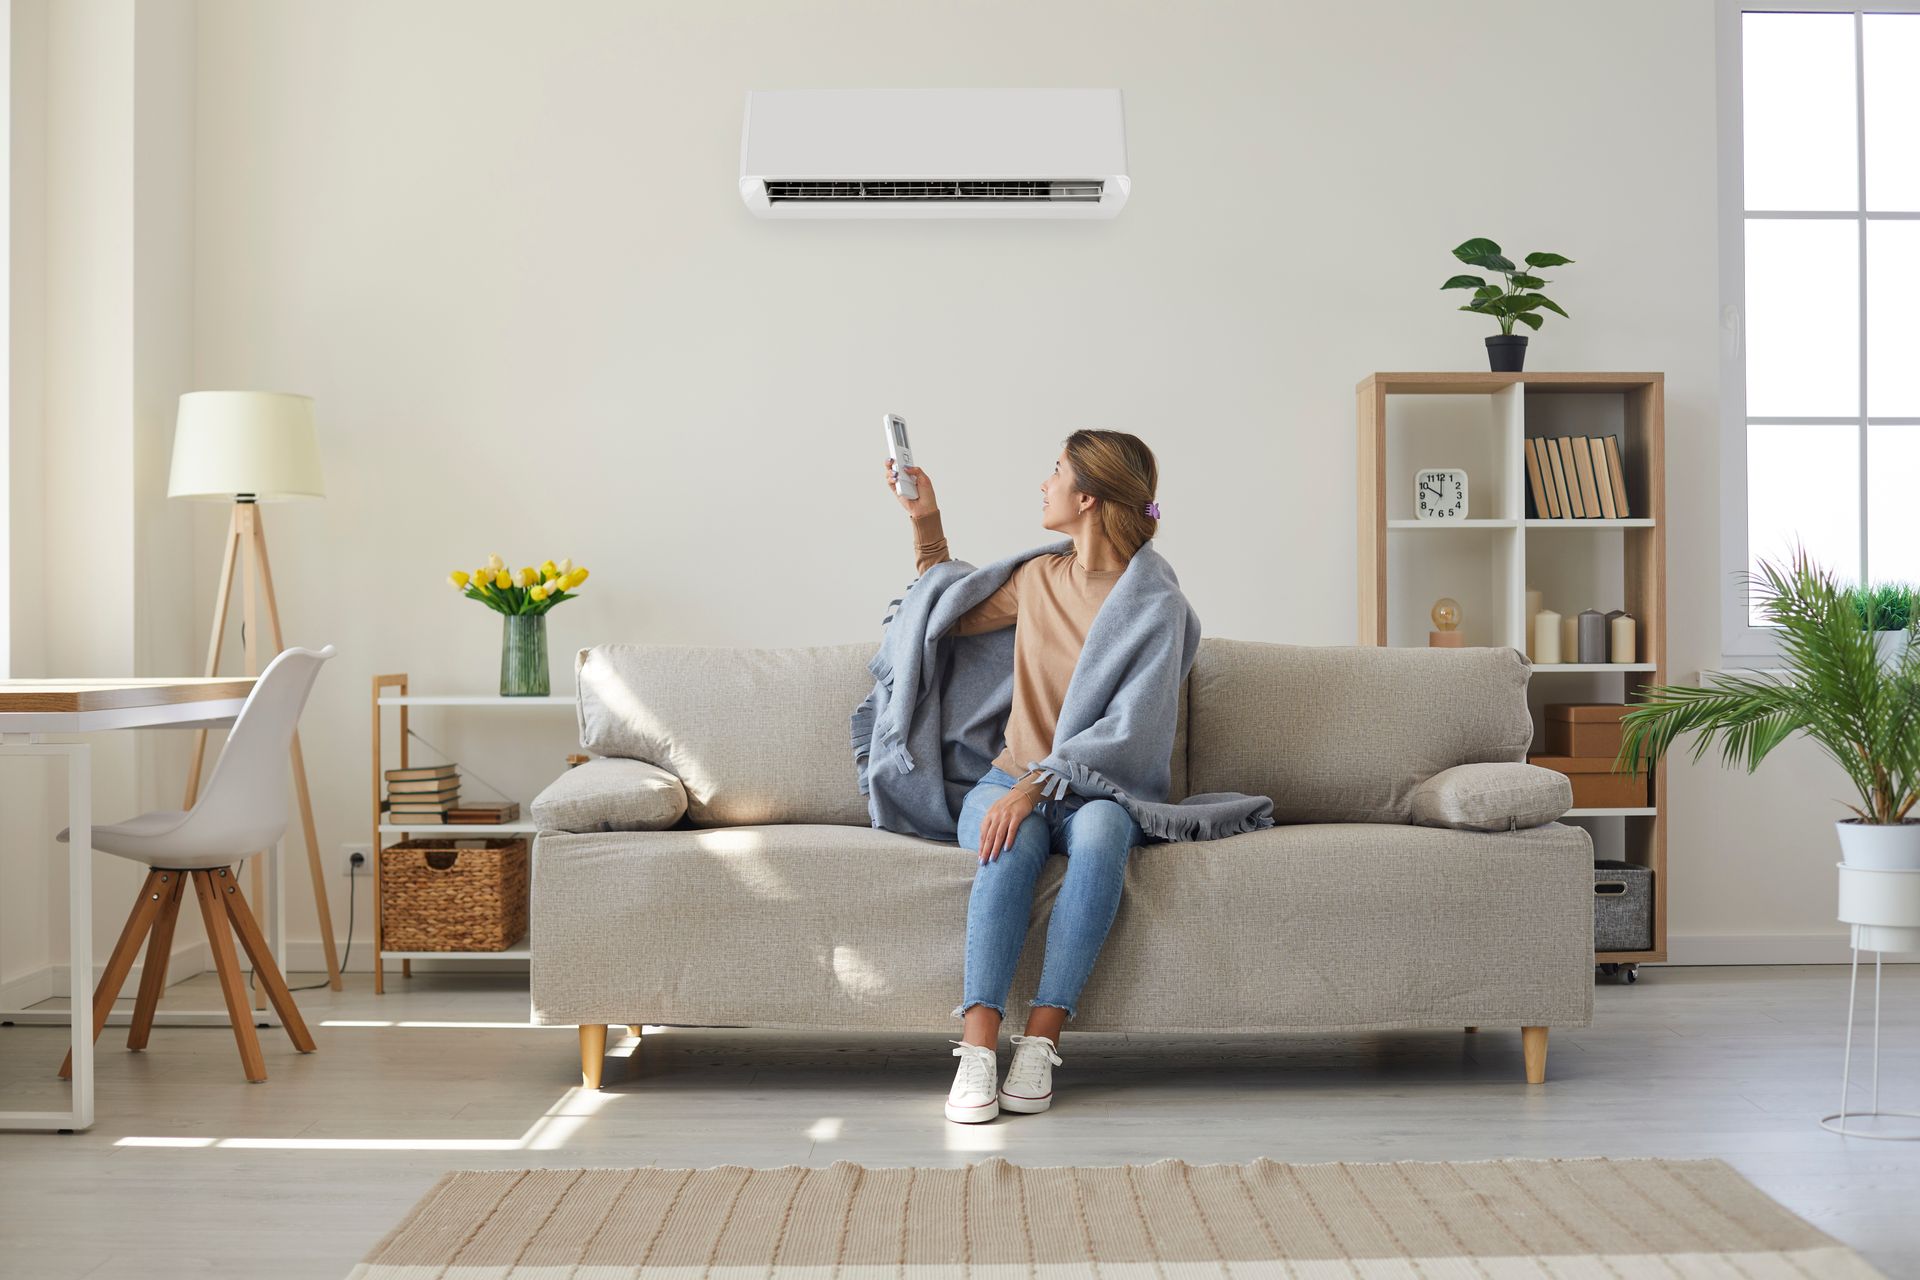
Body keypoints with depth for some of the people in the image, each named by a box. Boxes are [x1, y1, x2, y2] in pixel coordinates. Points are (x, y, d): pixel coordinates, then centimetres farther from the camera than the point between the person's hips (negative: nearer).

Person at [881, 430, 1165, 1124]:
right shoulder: (1038, 578, 13)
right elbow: (949, 618, 31)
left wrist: (1035, 787, -25)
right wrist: (925, 521, 24)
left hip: (1094, 789, -3)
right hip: (1009, 782, 3)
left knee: (1100, 830, -38)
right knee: (1013, 846, -33)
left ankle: (1039, 1042, -38)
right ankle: (977, 1049, -40)